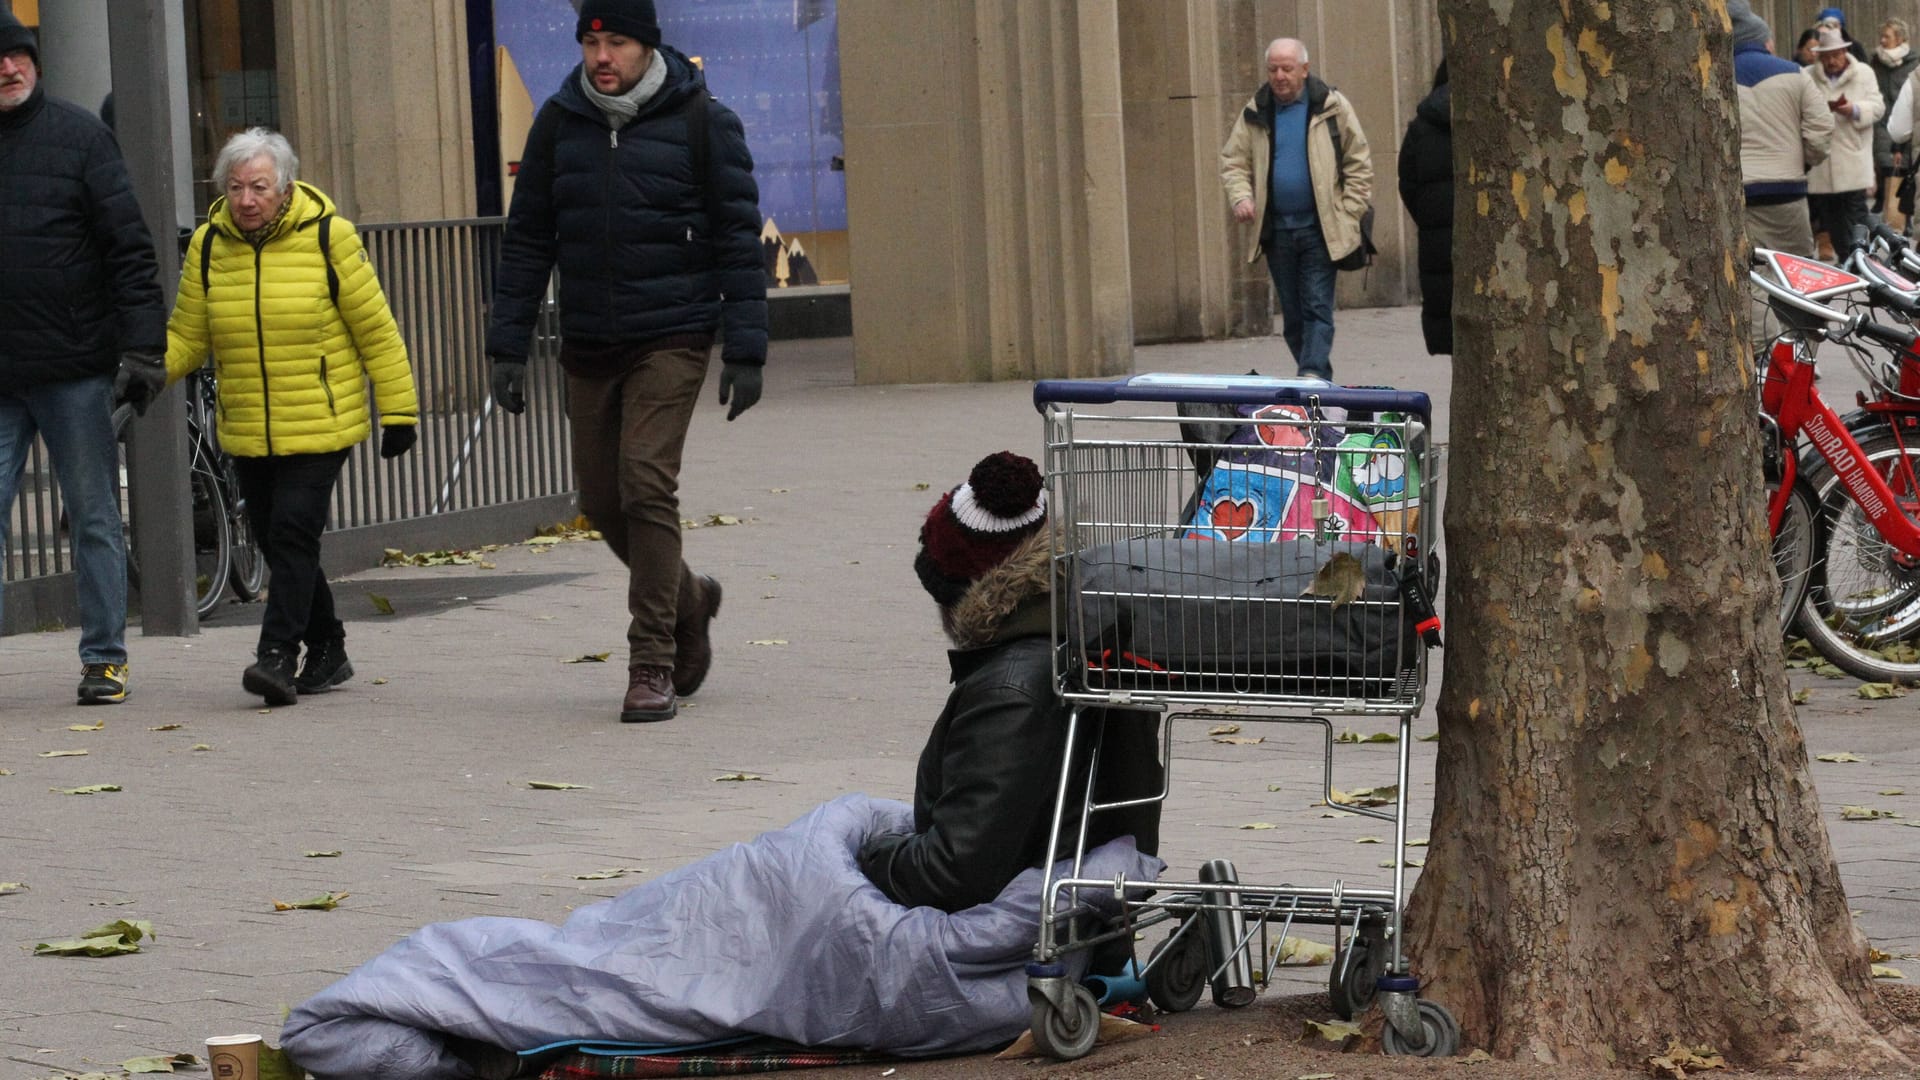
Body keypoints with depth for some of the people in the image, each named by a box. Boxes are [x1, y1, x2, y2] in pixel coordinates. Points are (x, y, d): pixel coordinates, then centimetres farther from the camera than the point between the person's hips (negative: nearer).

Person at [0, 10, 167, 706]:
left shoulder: (79, 136, 1)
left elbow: (130, 248, -1)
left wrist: (144, 345, -10)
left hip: (75, 368, -2)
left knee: (95, 518, 5)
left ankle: (104, 658, 12)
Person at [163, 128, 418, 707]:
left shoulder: (327, 237, -6)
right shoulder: (207, 247, 4)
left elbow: (376, 331, -1)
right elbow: (187, 336, 7)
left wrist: (398, 411, -1)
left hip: (321, 426, -4)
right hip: (247, 435, 5)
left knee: (294, 533, -15)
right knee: (276, 542, 10)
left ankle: (279, 654, -15)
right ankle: (326, 652, 24)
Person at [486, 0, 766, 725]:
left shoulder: (700, 121, -5)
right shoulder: (559, 122, 6)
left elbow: (737, 236, -3)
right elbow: (527, 239, 9)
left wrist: (745, 351, -8)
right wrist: (508, 345, 3)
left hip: (671, 341, -5)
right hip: (588, 347, 5)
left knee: (646, 482, -16)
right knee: (602, 499, 8)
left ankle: (652, 665, -11)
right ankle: (686, 600, 36)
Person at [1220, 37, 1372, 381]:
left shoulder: (1332, 107, 0)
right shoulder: (1255, 113, 8)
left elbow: (1359, 163, 2)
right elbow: (1233, 161, 11)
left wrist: (1347, 215, -5)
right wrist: (1240, 197, -10)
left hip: (1319, 229, -4)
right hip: (1276, 230, 4)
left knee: (1317, 308, -10)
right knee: (1292, 314, 7)